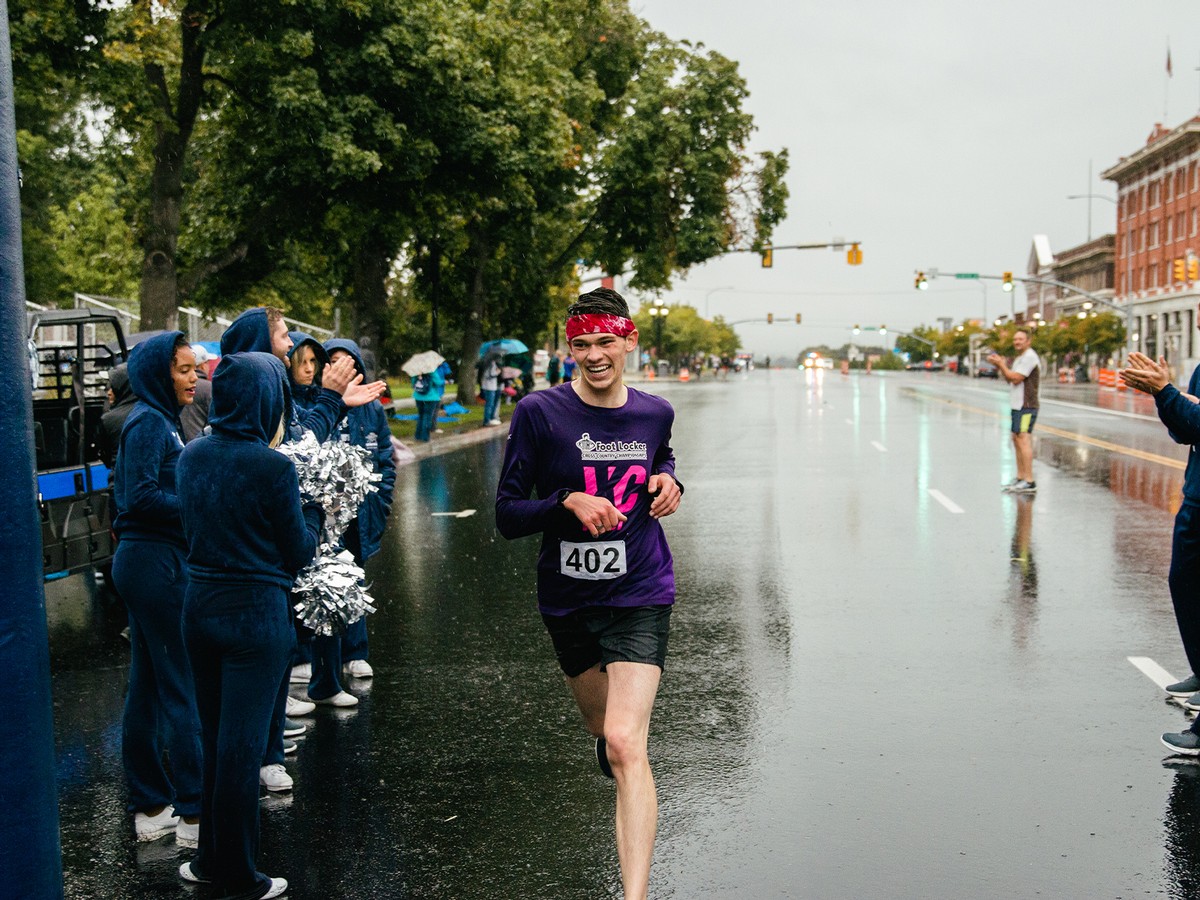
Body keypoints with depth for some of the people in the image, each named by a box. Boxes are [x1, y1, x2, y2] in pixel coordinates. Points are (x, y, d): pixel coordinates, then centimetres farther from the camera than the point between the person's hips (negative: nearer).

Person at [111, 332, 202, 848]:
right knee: (186, 688, -4)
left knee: (146, 687, 13)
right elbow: (142, 497, -22)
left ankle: (149, 808, 22)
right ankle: (195, 814, 3)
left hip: (144, 562, 10)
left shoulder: (158, 420, 15)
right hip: (158, 563, -10)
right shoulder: (149, 423, -13)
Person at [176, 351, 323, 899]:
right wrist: (314, 508, 7)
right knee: (242, 745, 4)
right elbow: (299, 554, -10)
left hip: (199, 604, 7)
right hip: (255, 612, -7)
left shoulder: (192, 455, 2)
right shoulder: (272, 466, -18)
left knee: (214, 737, 20)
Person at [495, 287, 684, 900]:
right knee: (601, 726, 24)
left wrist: (668, 480, 0)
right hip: (568, 601, 1)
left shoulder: (654, 412, -1)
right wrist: (569, 501, -26)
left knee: (624, 745, -17)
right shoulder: (539, 412, -10)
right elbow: (507, 516, -9)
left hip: (639, 596, -1)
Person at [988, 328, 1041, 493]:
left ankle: (1029, 482, -18)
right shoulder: (1019, 358, 20)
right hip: (1017, 406, 11)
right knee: (1017, 440, 14)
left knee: (1023, 440, -15)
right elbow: (1010, 379, 18)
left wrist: (1001, 364, -7)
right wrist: (1000, 366, 6)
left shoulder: (1029, 357, -12)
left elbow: (1015, 379, -17)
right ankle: (1020, 478, 22)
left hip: (1026, 407, -11)